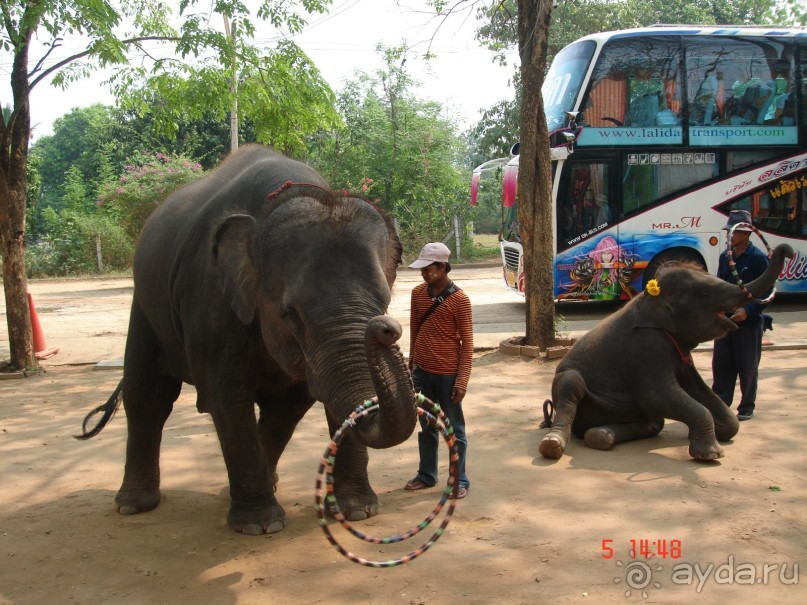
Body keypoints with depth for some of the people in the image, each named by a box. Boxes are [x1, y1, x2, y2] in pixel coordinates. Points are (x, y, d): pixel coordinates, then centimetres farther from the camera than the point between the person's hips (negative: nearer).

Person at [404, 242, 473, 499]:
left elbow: (467, 343, -11)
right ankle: (426, 474, 28)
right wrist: (412, 362, 14)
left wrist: (462, 380, -14)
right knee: (426, 426, 16)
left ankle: (459, 479, 17)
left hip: (447, 374, -5)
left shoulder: (459, 299, -12)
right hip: (422, 372, 5)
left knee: (454, 429, 6)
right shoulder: (418, 293, 3)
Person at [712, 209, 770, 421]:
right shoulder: (725, 256, 8)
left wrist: (748, 311, -23)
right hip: (724, 320, 5)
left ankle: (747, 408, 18)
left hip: (749, 322, -5)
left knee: (747, 367, 6)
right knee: (721, 364, 8)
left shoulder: (758, 258, -10)